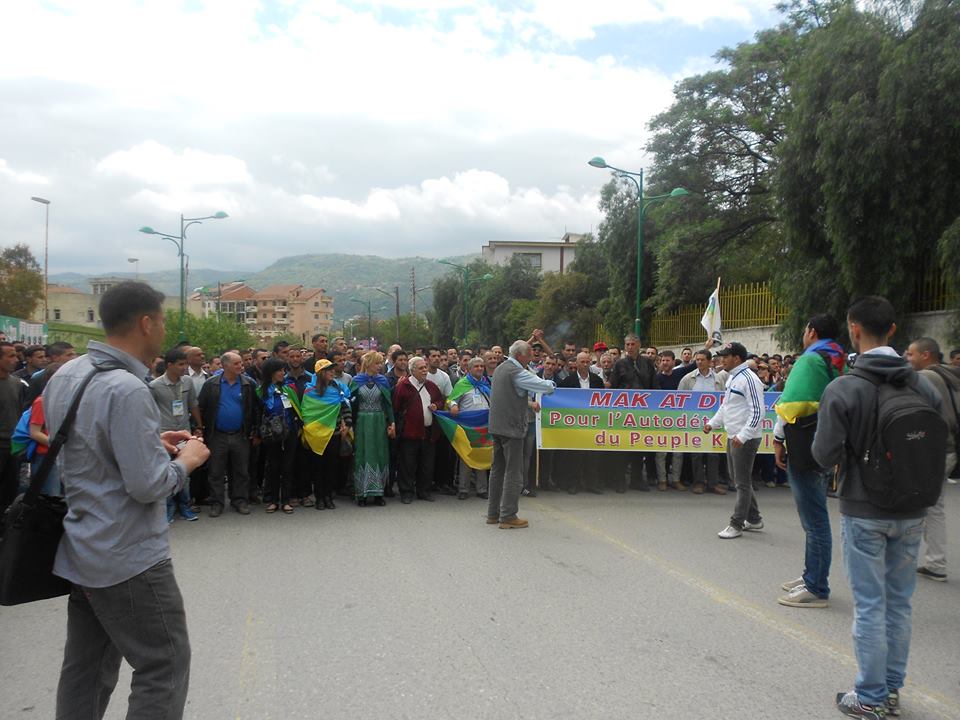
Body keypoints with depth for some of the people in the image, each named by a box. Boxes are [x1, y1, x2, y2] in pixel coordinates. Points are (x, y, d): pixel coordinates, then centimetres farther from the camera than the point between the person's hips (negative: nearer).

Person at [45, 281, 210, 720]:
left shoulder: (65, 375, 5)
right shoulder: (127, 391, -23)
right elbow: (148, 486, -24)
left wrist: (152, 444, 12)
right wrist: (185, 459, -6)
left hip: (80, 552, 9)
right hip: (129, 558, -9)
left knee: (86, 667, 17)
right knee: (165, 666, 2)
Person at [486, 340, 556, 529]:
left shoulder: (500, 368, 12)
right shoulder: (516, 372, -16)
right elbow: (547, 387, -19)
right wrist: (551, 385, 2)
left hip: (497, 426, 9)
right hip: (511, 427, -9)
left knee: (498, 469, 14)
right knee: (513, 472, -3)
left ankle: (493, 513, 20)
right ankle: (508, 516, -2)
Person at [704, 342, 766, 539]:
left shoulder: (748, 379, -18)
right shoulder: (732, 378, 12)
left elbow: (758, 411, -22)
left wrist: (742, 436, -26)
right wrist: (712, 423, 15)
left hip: (745, 439, -10)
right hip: (733, 436, 10)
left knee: (742, 482, -1)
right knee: (737, 479, 17)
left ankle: (736, 524, 7)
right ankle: (754, 519, 29)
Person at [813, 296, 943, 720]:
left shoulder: (842, 389, -16)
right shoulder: (923, 386, -3)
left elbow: (824, 456, -16)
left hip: (863, 513, -4)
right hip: (912, 513, 4)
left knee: (870, 605, 5)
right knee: (899, 602, 15)